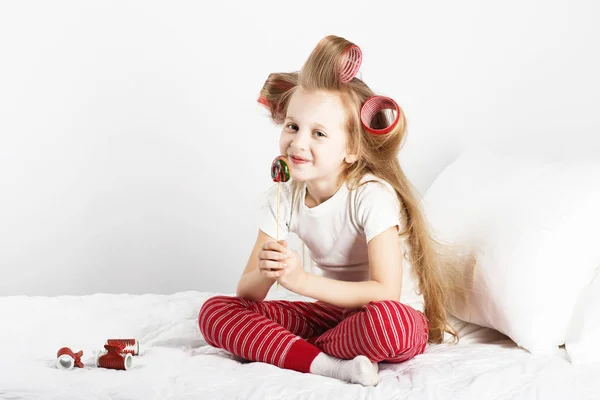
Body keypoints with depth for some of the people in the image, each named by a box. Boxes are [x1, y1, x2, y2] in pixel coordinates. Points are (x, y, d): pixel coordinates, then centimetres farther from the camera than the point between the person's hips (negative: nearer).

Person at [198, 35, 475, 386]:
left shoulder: (372, 196, -22)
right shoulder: (284, 198, -6)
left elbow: (386, 292, -29)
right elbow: (247, 293, -7)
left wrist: (303, 280, -37)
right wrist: (265, 272, -31)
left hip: (398, 315, -5)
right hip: (335, 310, 5)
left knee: (388, 322, -42)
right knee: (215, 313, -11)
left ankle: (286, 349, -14)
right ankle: (328, 365, -25)